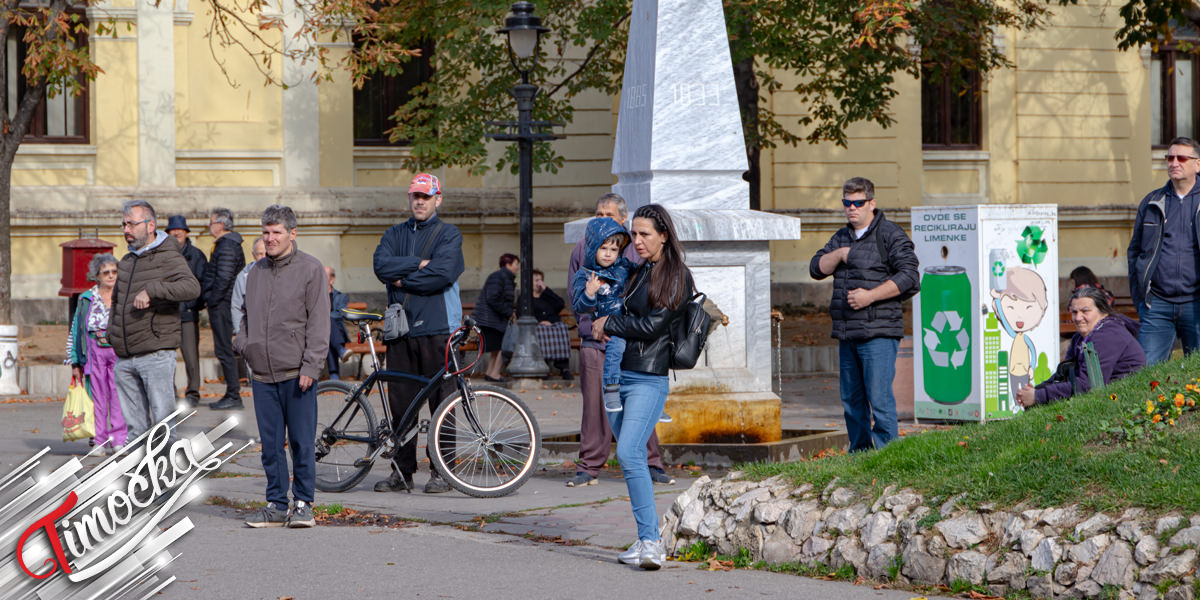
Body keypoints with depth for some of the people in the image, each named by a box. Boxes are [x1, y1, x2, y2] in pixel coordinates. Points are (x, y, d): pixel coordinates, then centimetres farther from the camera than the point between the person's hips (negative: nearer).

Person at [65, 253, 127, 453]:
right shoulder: (86, 299, 9)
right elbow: (76, 331, 13)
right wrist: (75, 363, 9)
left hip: (119, 353, -1)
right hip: (94, 354, 1)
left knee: (119, 396, -8)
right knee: (97, 396, -1)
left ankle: (120, 440, -5)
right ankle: (99, 441, 4)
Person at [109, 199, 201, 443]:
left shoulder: (168, 258, -5)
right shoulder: (126, 262, 17)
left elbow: (192, 288, -24)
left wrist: (151, 290, -30)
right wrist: (113, 332, 15)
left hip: (156, 355, -7)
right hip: (125, 359, 7)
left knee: (163, 420, -9)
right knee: (135, 425, 8)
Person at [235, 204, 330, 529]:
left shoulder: (310, 269, -3)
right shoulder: (256, 271, 14)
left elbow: (318, 322, -7)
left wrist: (310, 367, -14)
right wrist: (242, 342, 7)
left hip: (296, 373, -5)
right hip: (262, 374, 5)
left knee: (302, 443, -2)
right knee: (271, 444, 7)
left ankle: (302, 504, 6)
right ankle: (276, 505, 13)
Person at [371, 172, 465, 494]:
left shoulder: (448, 234, 3)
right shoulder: (395, 235, 16)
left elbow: (442, 274, -13)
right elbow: (382, 265, -2)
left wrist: (403, 280, -6)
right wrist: (417, 264, -10)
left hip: (436, 328, -4)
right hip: (400, 328, 4)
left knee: (441, 401, -3)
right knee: (400, 401, 4)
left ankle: (441, 471, 3)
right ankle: (401, 471, 10)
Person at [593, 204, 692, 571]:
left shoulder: (677, 276, -6)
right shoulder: (638, 272, 16)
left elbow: (652, 325, -13)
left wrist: (609, 325, -2)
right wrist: (608, 325, 3)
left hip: (649, 378, -8)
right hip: (618, 373, 8)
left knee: (628, 453, -19)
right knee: (632, 457, 7)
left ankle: (651, 542, -21)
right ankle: (645, 542, 11)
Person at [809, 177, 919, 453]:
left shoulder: (890, 235, -4)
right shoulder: (841, 238, 19)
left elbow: (908, 275, -11)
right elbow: (816, 269, 12)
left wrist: (870, 296, -17)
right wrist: (838, 254, -7)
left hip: (878, 332, -7)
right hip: (846, 333, 7)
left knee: (879, 397, -12)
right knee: (852, 400, 11)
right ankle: (859, 452, 19)